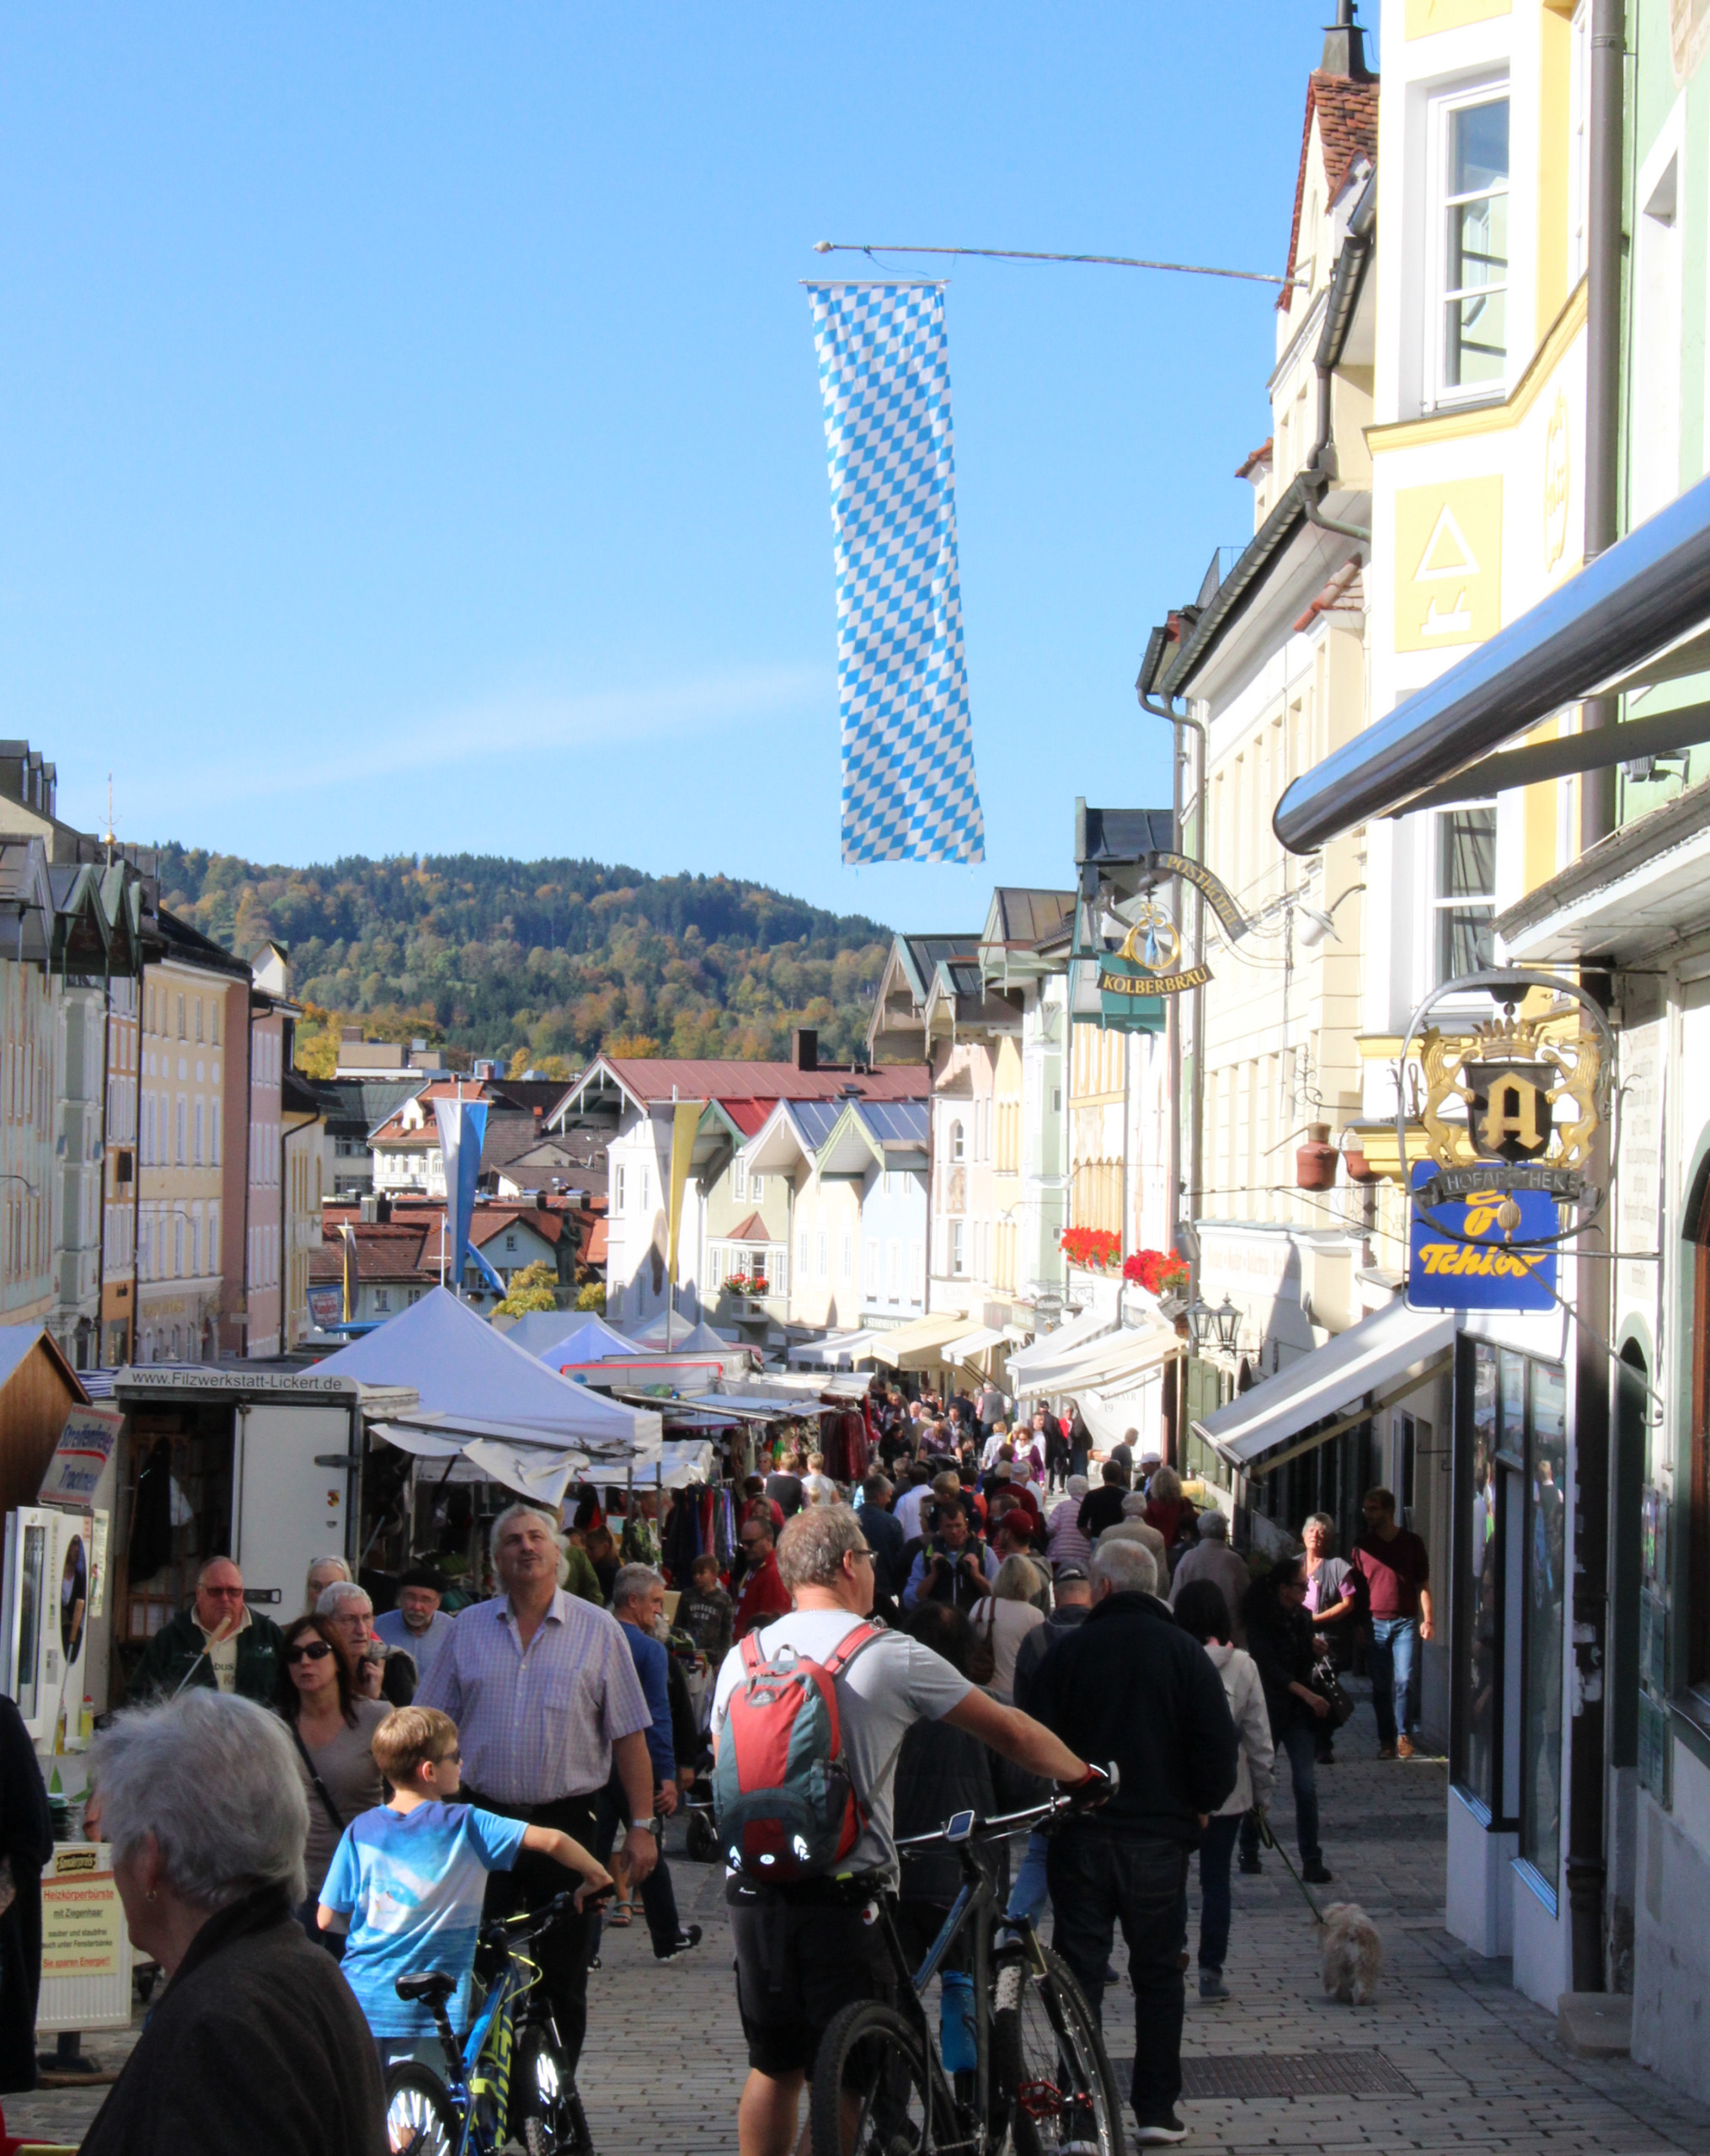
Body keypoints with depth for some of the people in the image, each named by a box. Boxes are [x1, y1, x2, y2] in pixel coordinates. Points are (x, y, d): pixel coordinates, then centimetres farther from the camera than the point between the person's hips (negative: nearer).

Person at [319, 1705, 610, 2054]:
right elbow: (552, 1841, -13)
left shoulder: (360, 1831, 0)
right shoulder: (465, 1825, -6)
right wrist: (597, 1875, 4)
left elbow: (327, 1919, 2)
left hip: (360, 1998, 2)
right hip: (431, 2008, -2)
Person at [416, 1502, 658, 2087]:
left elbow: (629, 1736, 2)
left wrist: (641, 1825, -4)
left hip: (565, 1820, -1)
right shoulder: (468, 1629, 8)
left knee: (563, 1975, 3)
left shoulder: (597, 1630, 3)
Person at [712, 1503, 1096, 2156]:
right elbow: (1009, 1733, 1)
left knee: (773, 2068, 16)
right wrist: (1083, 1775, 18)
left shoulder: (741, 1658, 6)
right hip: (840, 1901, -5)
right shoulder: (889, 1654, -6)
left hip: (752, 1894, 5)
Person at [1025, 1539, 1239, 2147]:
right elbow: (1218, 1743, -5)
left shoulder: (1067, 1652, -3)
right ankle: (1156, 2109, 12)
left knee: (1080, 1973, 3)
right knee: (1158, 1973, 11)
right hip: (1160, 1837, 1)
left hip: (1080, 1837, -1)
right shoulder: (1184, 1652, -2)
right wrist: (1201, 1806, 11)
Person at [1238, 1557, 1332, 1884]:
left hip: (1299, 1713, 4)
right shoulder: (1261, 1621, -10)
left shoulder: (1302, 1618, 8)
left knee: (1306, 1786, -6)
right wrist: (1307, 1694, -27)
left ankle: (1311, 1861, -4)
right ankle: (1249, 1853, 21)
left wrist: (1318, 1648, 2)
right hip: (1269, 1710, -4)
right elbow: (1269, 1665, -20)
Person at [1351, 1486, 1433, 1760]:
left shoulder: (1411, 1542, 6)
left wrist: (1427, 1619, 0)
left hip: (1405, 1623, -1)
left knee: (1405, 1680, -11)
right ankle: (1386, 1740, 8)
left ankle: (1404, 1736, 0)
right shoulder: (1363, 1545, 8)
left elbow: (1423, 1584, 9)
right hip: (1375, 1622, 1)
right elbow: (1356, 1587, 10)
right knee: (1380, 1686, 1)